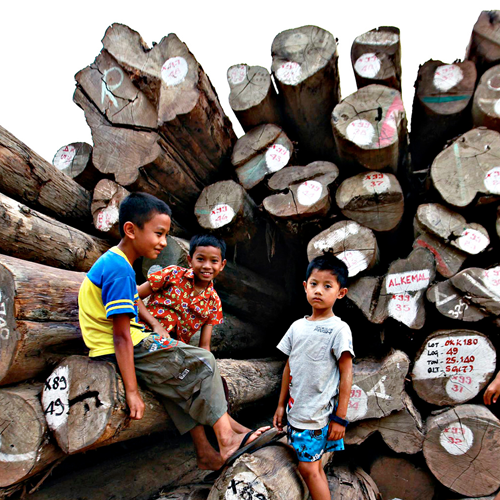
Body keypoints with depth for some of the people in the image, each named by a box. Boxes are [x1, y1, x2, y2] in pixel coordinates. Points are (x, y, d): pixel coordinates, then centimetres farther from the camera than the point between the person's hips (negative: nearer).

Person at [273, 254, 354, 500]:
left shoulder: (339, 329, -12)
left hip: (320, 413, -6)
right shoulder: (297, 326, 5)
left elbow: (346, 374, -11)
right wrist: (281, 404, 14)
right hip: (296, 409, 6)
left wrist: (340, 417, -12)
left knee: (308, 467, -2)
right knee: (314, 466, 15)